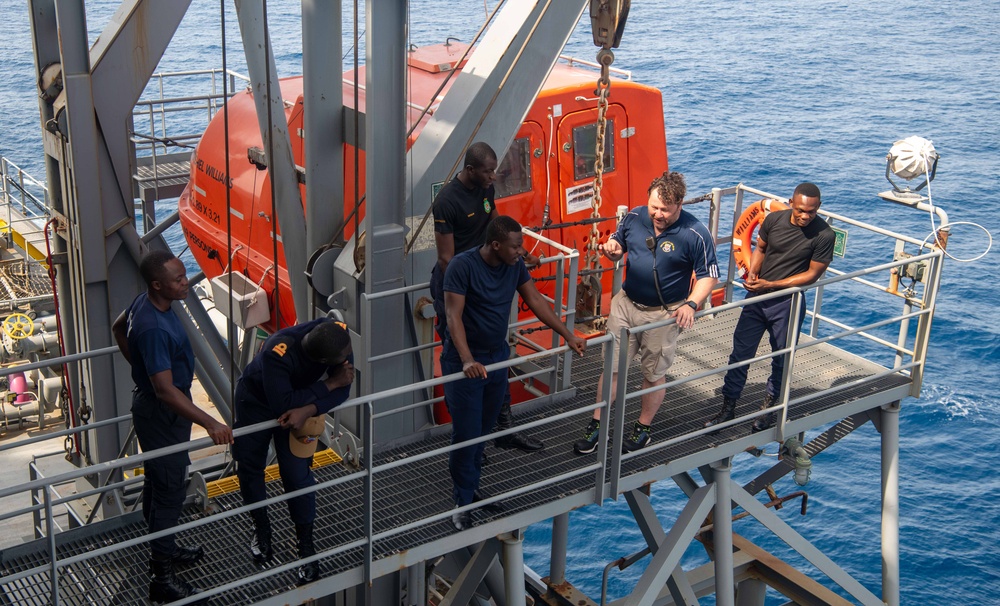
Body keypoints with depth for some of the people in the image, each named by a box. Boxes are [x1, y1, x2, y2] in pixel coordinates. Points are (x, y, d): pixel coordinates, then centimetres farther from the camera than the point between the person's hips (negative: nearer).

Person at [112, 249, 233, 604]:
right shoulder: (154, 328, -35)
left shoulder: (145, 302, -4)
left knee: (157, 482, 24)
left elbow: (118, 327, 17)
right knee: (168, 490, -1)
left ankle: (162, 549, 43)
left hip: (151, 405, 10)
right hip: (161, 413, -10)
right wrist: (209, 423, -43)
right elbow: (165, 390, -38)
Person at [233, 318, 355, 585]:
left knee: (297, 474, -4)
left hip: (300, 401, 2)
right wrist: (330, 384, -36)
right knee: (249, 467, 12)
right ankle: (261, 527, 37)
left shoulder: (339, 334, -30)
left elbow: (342, 390, -22)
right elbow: (282, 405, -41)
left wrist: (307, 410, -38)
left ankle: (306, 545, 11)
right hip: (256, 400, -2)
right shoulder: (277, 352, -43)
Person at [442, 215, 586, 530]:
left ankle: (472, 487, 32)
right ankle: (463, 502, 13)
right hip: (465, 362, -6)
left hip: (497, 356, 6)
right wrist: (468, 360, -38)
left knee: (484, 429, 15)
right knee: (466, 433, -1)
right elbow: (454, 316, -27)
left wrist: (568, 336, 3)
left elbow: (535, 300, 6)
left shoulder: (515, 265, -3)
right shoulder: (462, 266, -22)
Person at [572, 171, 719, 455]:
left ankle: (643, 427, 33)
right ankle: (596, 426, 20)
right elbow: (618, 243, 11)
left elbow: (708, 275, -10)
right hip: (626, 303, 3)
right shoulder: (634, 217, -6)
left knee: (654, 374, 12)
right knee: (611, 367, 8)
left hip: (663, 313, -3)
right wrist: (612, 248, -14)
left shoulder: (695, 234, -17)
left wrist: (690, 304, -25)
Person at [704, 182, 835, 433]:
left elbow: (813, 274, -12)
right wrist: (752, 273, -8)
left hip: (788, 304, -3)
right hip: (757, 297, 3)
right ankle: (728, 408, 17)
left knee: (781, 359, 11)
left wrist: (771, 285, -17)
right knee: (740, 353, 5)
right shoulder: (774, 219, -5)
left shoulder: (824, 235, -15)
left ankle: (769, 408, 31)